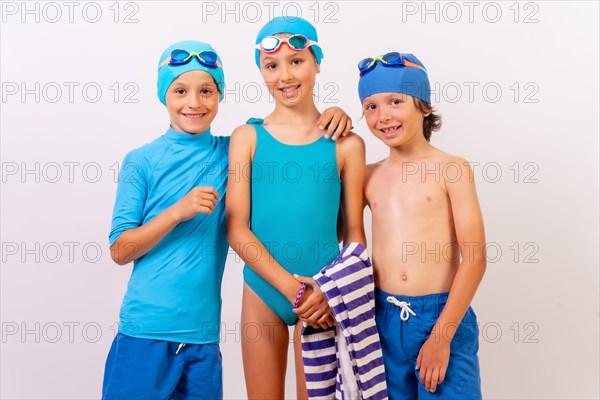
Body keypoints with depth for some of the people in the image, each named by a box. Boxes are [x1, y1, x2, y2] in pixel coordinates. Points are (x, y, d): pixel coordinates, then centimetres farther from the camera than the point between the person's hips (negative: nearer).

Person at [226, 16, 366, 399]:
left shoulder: (346, 144, -1)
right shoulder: (248, 137, 0)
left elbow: (355, 232, 2)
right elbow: (237, 228, -4)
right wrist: (289, 285, -13)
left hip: (322, 296, -1)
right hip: (262, 290, 1)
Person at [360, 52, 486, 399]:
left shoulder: (451, 169, -4)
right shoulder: (369, 176, 7)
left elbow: (475, 259, -8)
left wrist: (440, 335, -12)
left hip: (443, 317, -3)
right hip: (382, 318, 4)